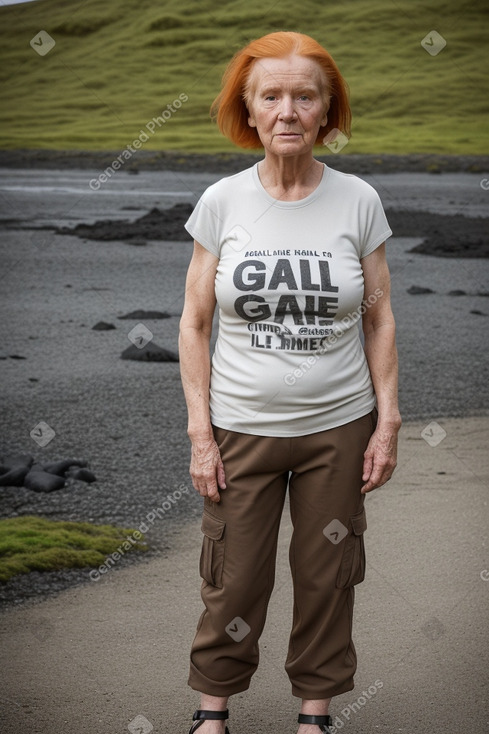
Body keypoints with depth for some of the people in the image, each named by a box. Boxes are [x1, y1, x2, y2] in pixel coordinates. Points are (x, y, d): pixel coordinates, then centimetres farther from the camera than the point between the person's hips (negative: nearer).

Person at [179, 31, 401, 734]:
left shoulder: (358, 200, -4)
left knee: (327, 576, 11)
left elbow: (378, 320, 3)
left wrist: (387, 422, -1)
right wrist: (200, 432, -5)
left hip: (338, 426, 1)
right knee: (235, 579, 7)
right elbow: (194, 322, 0)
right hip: (240, 425, 0)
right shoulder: (222, 201, -5)